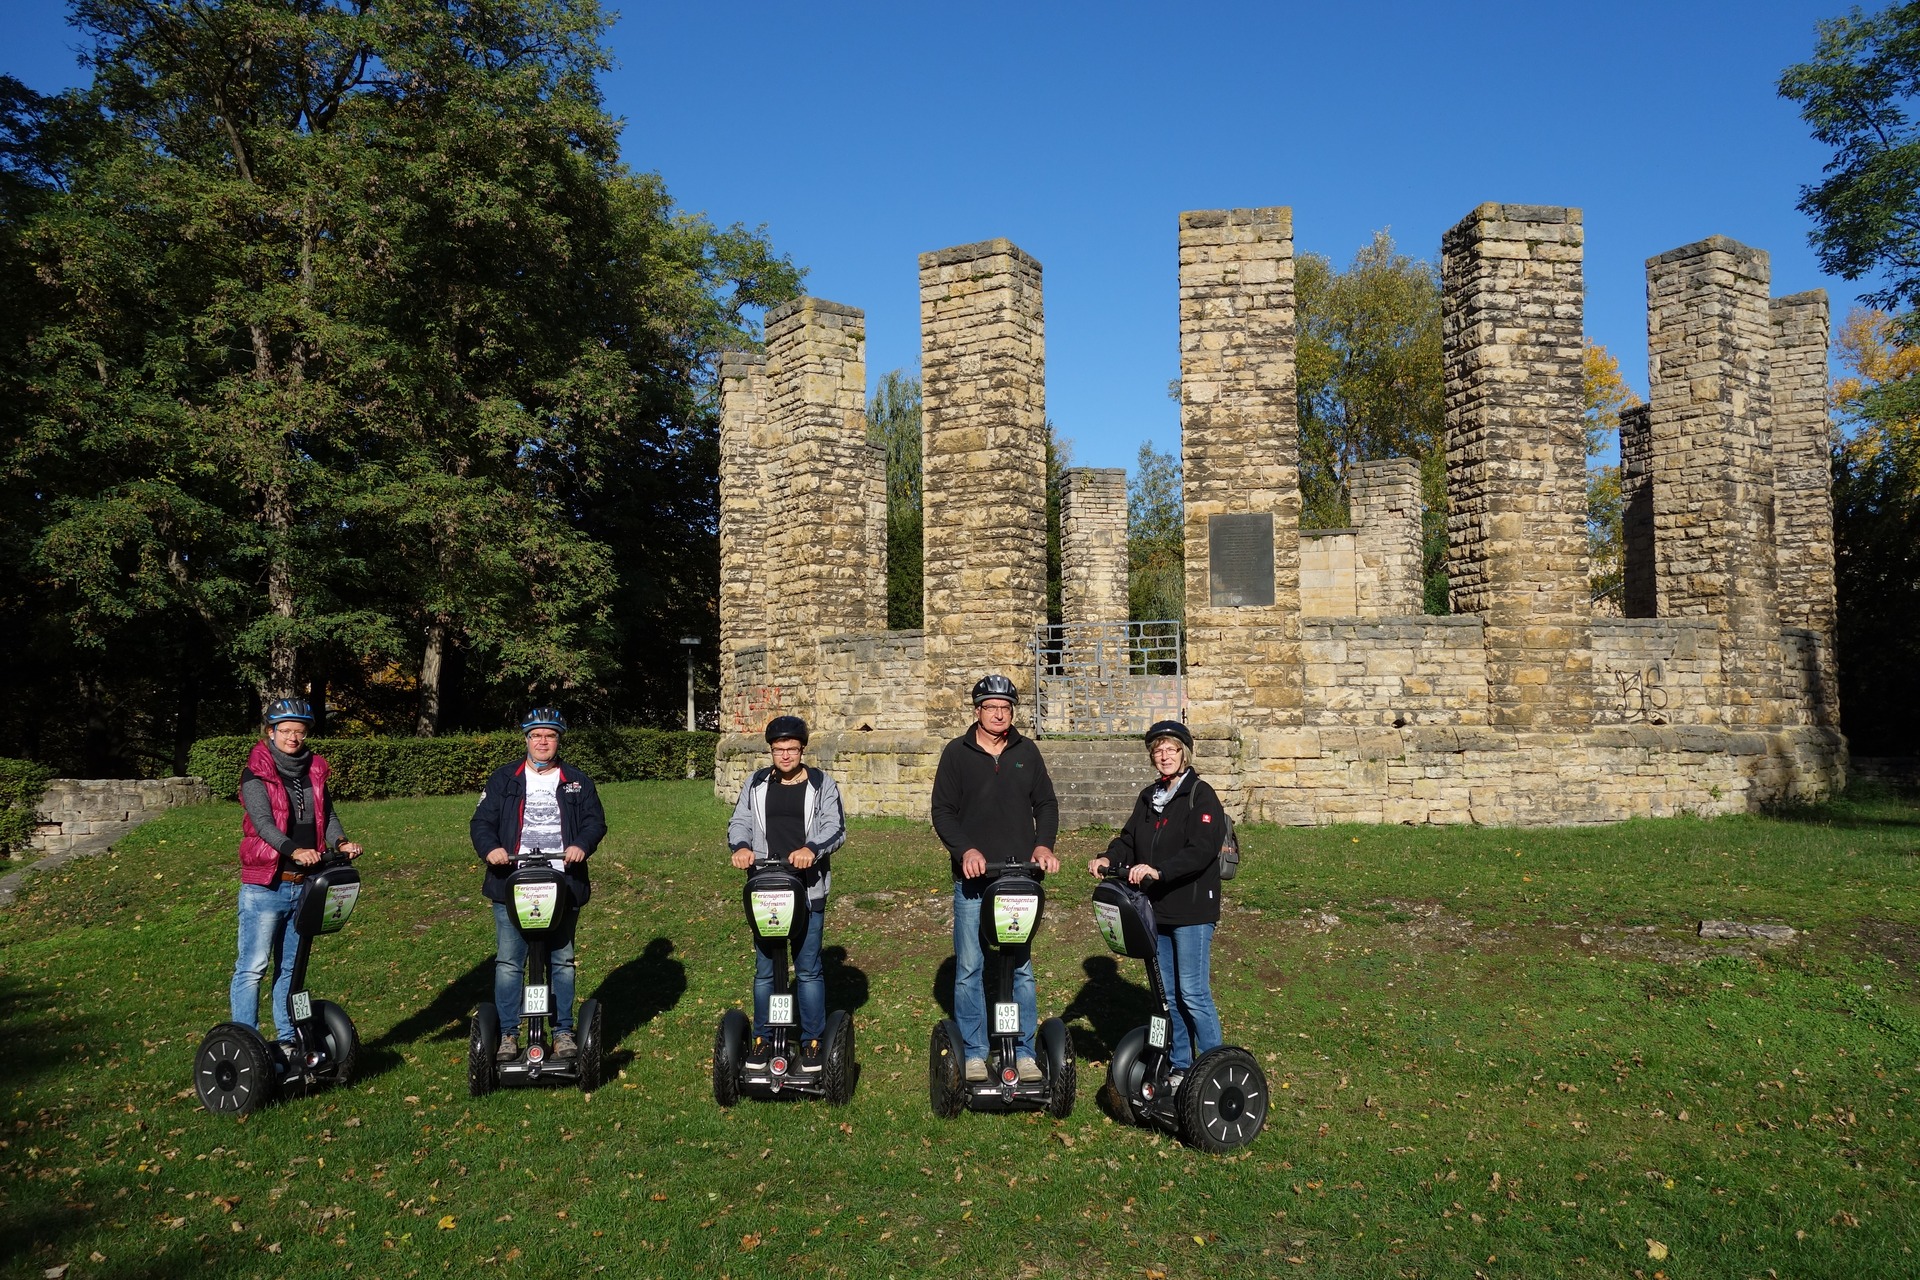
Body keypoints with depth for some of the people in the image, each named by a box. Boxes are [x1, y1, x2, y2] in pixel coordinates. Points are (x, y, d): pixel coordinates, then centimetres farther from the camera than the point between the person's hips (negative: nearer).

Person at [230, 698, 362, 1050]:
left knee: (291, 966, 15)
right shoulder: (256, 773, -7)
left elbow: (327, 815, 3)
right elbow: (262, 821, -20)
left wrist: (340, 843, -19)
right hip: (264, 886, -6)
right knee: (252, 966, -5)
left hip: (305, 885, 6)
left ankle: (287, 1039, 25)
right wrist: (294, 850, -36)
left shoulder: (314, 771, 10)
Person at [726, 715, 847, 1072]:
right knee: (765, 969, 8)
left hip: (809, 890, -2)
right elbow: (739, 822, 7)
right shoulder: (756, 784, 11)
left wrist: (812, 849, -25)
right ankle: (762, 1039, 20)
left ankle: (812, 1041, 14)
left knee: (809, 969, 3)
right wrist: (741, 846, -16)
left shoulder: (822, 785, 4)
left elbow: (836, 828, -5)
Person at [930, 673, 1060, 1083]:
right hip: (972, 879, -1)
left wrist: (1043, 844, -4)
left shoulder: (1027, 752, 9)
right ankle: (974, 1052, 12)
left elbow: (1046, 804, 13)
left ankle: (1024, 1051, 14)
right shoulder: (957, 753, 3)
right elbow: (942, 811, 1)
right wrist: (966, 850, -13)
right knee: (969, 968, 2)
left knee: (1022, 967, 5)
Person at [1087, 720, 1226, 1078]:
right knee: (1168, 992, 14)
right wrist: (1108, 859, -11)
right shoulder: (1149, 797, 15)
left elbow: (1201, 850, -21)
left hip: (1192, 910, -7)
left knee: (1192, 992, -5)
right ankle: (1179, 1065, 26)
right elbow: (1129, 839, 11)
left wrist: (1158, 871, -32)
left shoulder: (1201, 796, -9)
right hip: (1156, 909, 7)